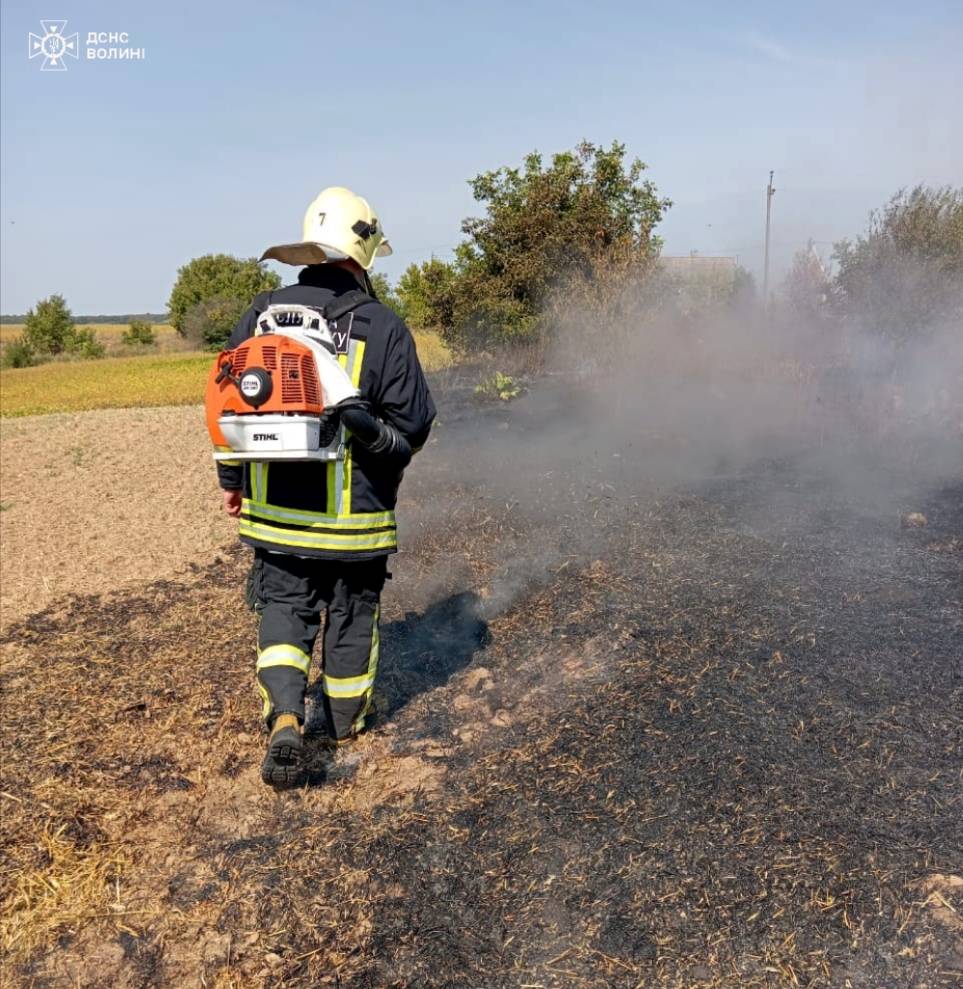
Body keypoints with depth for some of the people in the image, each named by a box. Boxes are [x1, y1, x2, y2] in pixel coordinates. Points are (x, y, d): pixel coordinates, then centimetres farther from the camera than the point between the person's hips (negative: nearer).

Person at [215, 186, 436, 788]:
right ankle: (348, 721, 35)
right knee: (351, 615, 17)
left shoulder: (262, 315, -1)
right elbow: (414, 424, -10)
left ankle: (285, 716, -3)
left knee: (284, 609, 16)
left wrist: (233, 481, 17)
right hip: (355, 513, -2)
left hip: (275, 509, 2)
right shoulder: (383, 328, -12)